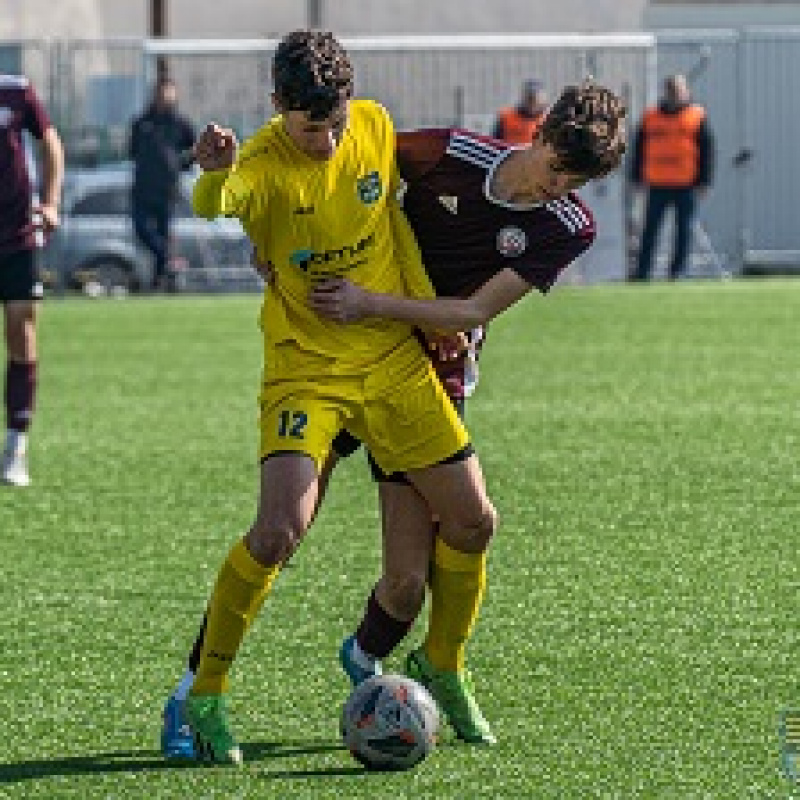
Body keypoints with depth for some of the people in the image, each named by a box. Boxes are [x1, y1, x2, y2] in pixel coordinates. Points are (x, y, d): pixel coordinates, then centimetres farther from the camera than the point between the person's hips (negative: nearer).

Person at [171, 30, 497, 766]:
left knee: (472, 523, 5)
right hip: (305, 368, -5)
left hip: (394, 357, 5)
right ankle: (205, 696, -6)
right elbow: (217, 204, -44)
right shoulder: (267, 161, -20)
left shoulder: (376, 125, -4)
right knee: (280, 529, -23)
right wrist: (215, 175, -66)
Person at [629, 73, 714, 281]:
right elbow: (639, 148, 15)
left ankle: (677, 271, 4)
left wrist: (703, 180, -5)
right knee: (650, 230, 2)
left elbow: (707, 149, 1)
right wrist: (637, 177, 9)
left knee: (683, 231, 0)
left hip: (686, 186, -2)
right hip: (657, 185, 2)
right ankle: (642, 271, 5)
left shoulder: (697, 117, 3)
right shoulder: (650, 117, 10)